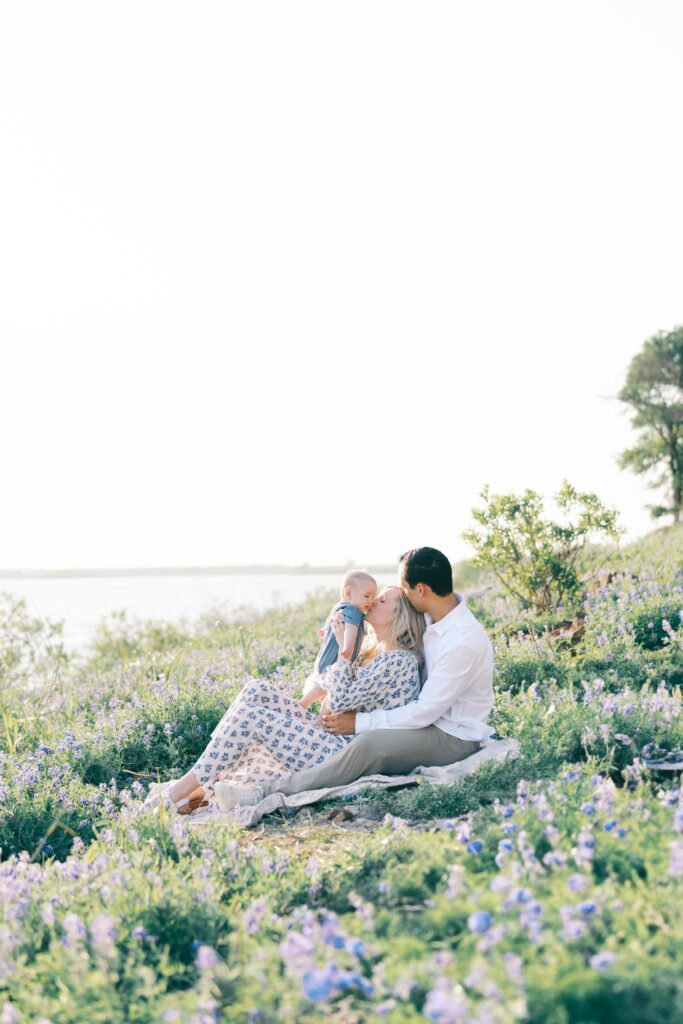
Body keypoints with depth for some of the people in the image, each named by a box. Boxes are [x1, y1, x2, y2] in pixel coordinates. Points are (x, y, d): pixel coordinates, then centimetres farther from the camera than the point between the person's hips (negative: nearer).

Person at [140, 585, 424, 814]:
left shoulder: (399, 662, -15)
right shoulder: (372, 651, 15)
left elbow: (341, 701, -18)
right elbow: (326, 687, 14)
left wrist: (343, 648, -9)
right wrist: (333, 641, 11)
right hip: (330, 737, 10)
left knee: (249, 715, -15)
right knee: (257, 690, -2)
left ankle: (183, 789, -6)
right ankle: (204, 785, -4)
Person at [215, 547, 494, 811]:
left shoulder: (465, 643, -27)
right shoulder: (435, 615, 2)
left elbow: (424, 712, -24)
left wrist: (359, 722, -20)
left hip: (455, 737, -10)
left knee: (371, 742, -31)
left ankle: (271, 793, -28)